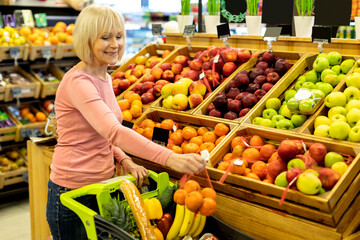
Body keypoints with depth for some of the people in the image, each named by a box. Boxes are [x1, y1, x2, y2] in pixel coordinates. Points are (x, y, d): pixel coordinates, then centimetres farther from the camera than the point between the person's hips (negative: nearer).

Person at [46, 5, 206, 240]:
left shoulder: (105, 78, 7)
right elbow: (114, 131, -35)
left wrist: (125, 161, -2)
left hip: (101, 185, 8)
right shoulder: (77, 82, -21)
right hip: (72, 191, -8)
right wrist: (170, 158, -44)